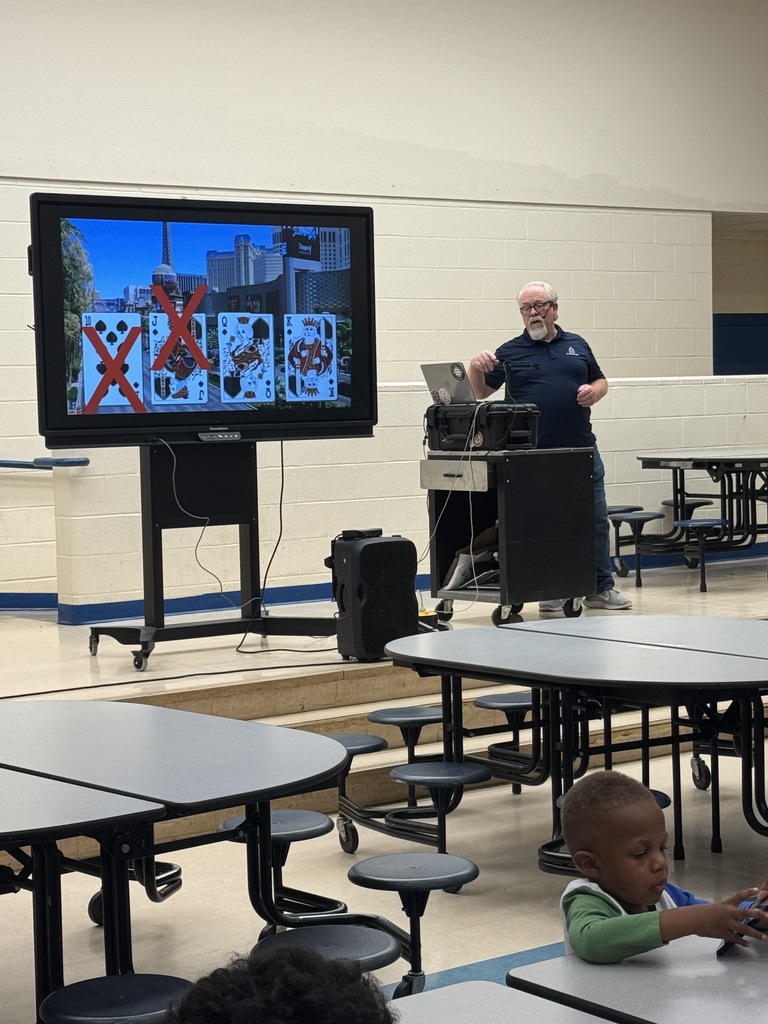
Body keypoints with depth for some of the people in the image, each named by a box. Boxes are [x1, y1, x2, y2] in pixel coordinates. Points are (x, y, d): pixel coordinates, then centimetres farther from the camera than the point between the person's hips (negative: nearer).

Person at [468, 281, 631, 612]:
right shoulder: (510, 352, 5)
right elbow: (480, 392, 5)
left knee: (596, 519, 5)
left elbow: (600, 380, 19)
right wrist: (474, 366, -15)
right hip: (535, 456, -2)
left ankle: (601, 587, 14)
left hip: (582, 449, 2)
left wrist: (594, 391, -3)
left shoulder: (577, 345, 12)